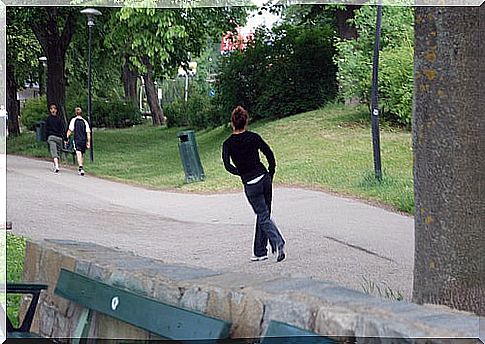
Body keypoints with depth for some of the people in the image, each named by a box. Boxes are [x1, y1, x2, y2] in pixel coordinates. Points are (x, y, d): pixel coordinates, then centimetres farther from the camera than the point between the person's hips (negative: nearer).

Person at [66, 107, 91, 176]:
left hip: (77, 140, -4)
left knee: (78, 153, -13)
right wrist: (88, 142, 7)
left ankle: (81, 167, -33)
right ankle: (80, 169, 28)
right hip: (84, 141, 4)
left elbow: (70, 130, -5)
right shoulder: (85, 121, 7)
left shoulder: (74, 120, -1)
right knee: (82, 154, 17)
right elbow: (88, 133, 3)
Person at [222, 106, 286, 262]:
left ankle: (277, 242, -23)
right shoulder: (254, 137, 3)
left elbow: (227, 165, -13)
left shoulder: (228, 144, -3)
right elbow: (270, 154, 1)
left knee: (263, 217, 1)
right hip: (265, 178, 3)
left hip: (251, 184, -3)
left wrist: (242, 173, -1)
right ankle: (260, 252, 18)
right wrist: (270, 175, 10)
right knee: (263, 215, 14)